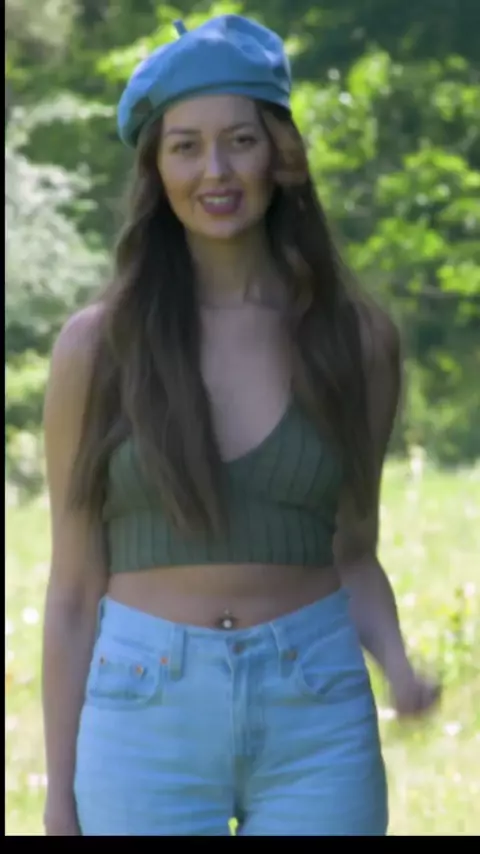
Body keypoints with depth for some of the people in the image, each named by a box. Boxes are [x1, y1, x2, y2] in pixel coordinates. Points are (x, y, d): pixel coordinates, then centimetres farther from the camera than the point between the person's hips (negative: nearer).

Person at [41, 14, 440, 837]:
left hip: (315, 718, 1)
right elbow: (74, 586, 3)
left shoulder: (356, 337, 3)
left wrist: (399, 666, -9)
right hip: (148, 717, -1)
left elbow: (353, 553, 12)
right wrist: (60, 793, 1)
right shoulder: (99, 344, -1)